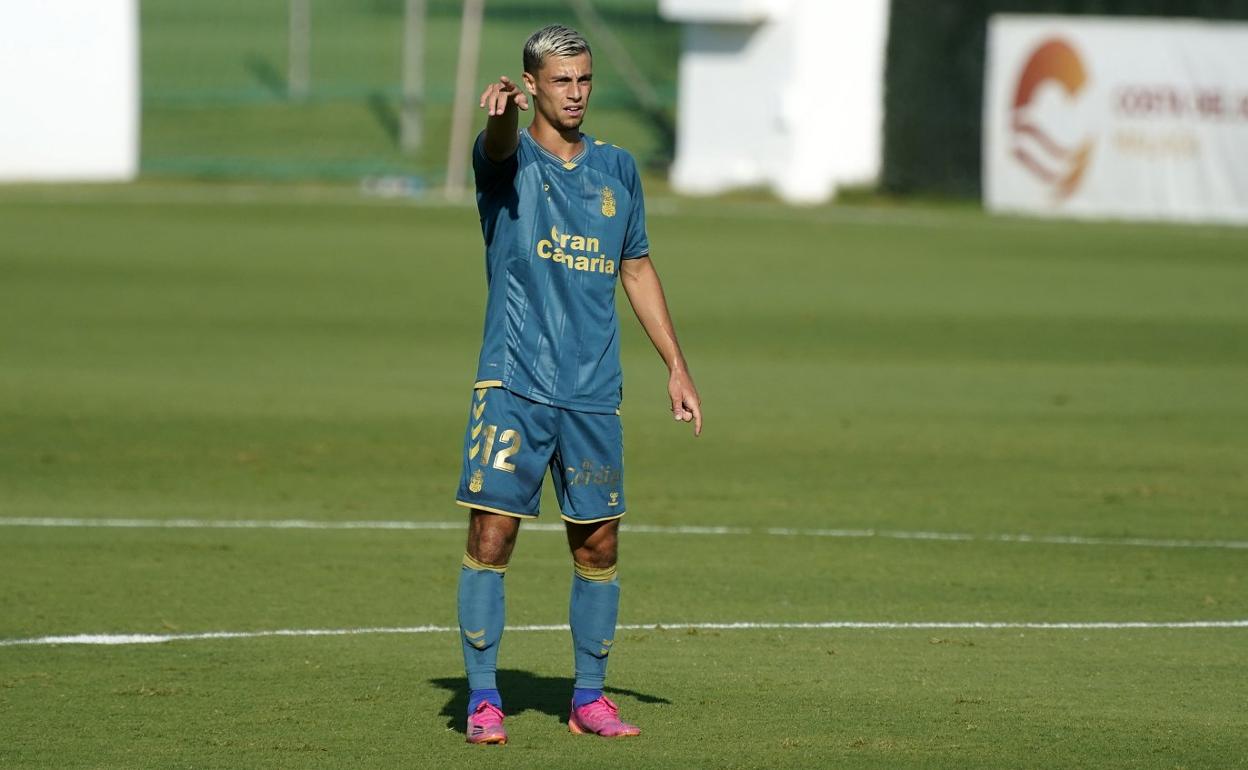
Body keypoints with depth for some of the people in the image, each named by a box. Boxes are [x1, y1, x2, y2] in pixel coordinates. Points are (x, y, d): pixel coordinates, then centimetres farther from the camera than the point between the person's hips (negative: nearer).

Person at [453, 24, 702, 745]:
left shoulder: (617, 169, 13)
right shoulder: (509, 160, -1)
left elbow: (638, 268, 21)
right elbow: (501, 145, -26)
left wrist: (678, 367, 18)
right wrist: (503, 113, -52)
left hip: (594, 393, 4)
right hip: (514, 383, -4)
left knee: (599, 545, 5)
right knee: (492, 535, -9)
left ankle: (590, 697, 17)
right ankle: (483, 698, -1)